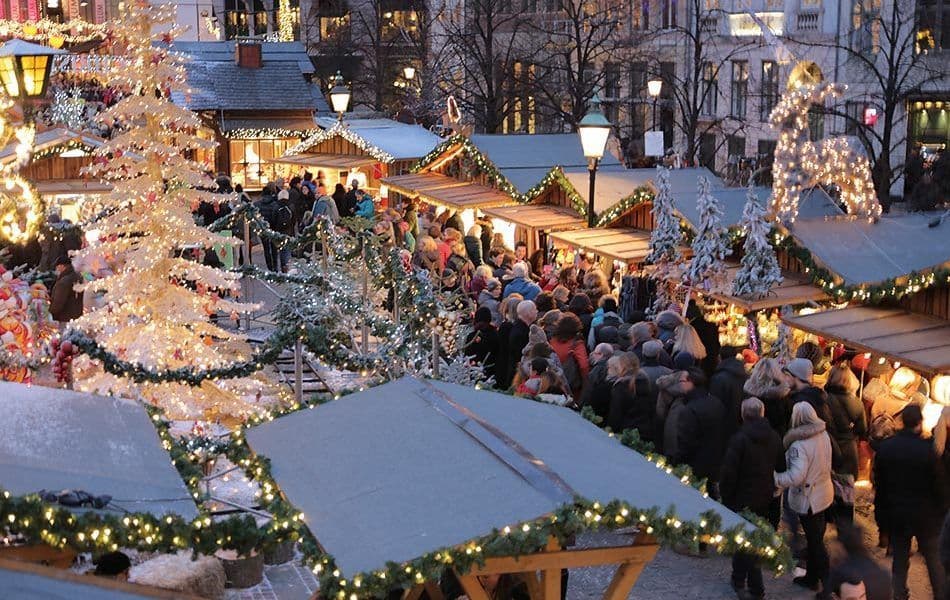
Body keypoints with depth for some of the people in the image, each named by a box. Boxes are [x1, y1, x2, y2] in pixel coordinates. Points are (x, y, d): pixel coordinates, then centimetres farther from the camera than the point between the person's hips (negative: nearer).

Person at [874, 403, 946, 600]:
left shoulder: (885, 447, -7)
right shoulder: (927, 449, -20)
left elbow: (878, 483, 2)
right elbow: (938, 483, -13)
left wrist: (881, 509, 13)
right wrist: (942, 510, 0)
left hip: (896, 513, 3)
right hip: (925, 514, -3)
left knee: (900, 559, 13)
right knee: (933, 558, 13)